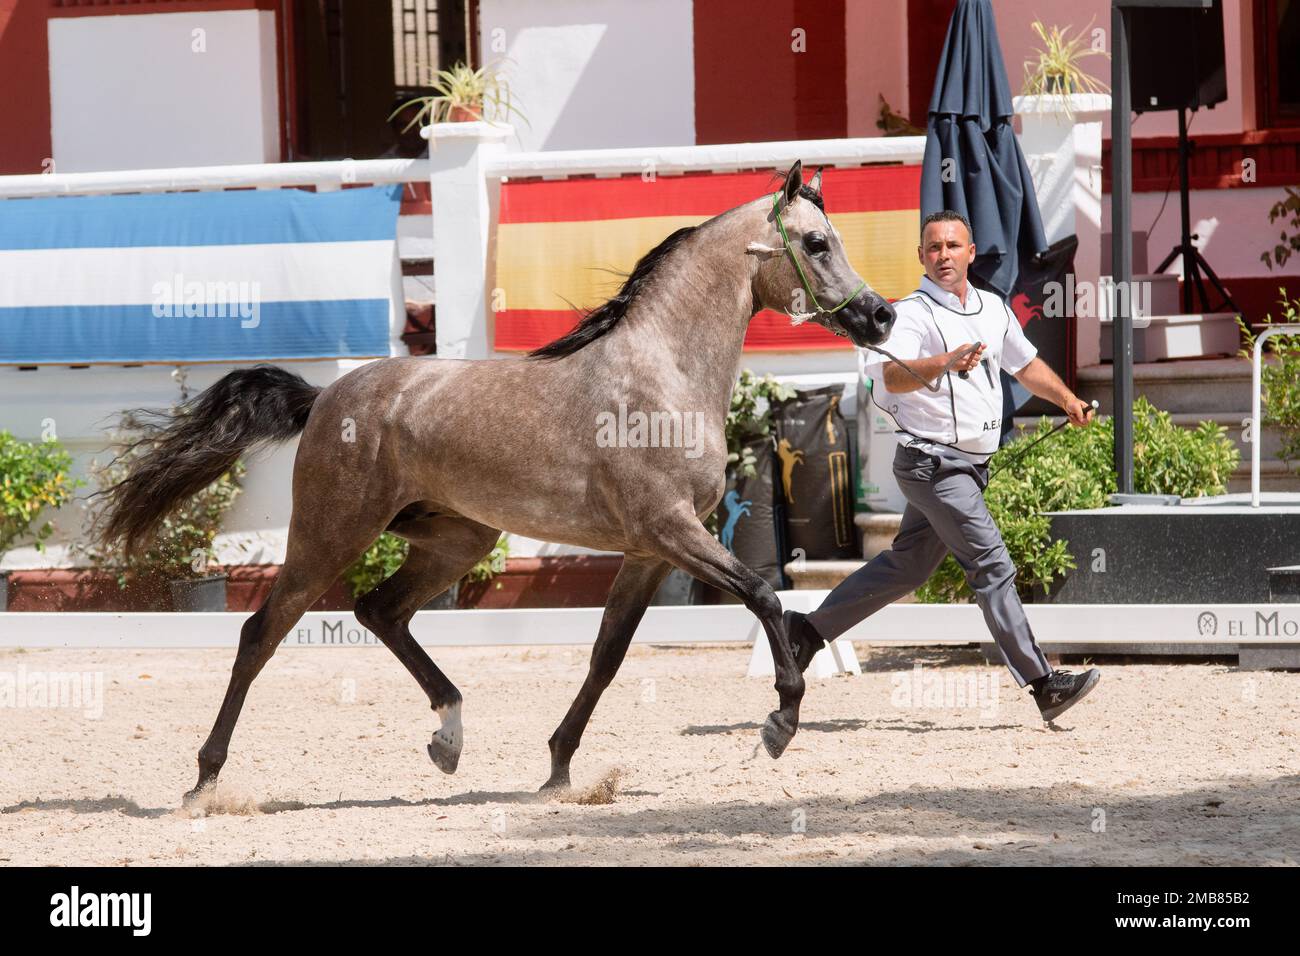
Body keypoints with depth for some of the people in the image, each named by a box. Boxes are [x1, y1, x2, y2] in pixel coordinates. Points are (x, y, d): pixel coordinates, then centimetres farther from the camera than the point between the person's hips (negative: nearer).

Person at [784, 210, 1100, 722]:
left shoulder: (993, 309, 12)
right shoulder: (912, 314, -12)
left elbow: (1026, 364, 27)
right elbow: (891, 374, -30)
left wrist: (1067, 398, 12)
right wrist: (945, 363, -47)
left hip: (970, 465, 8)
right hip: (933, 462, -8)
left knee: (908, 566, 16)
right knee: (993, 567, -12)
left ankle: (809, 629, 28)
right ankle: (1042, 684, -13)